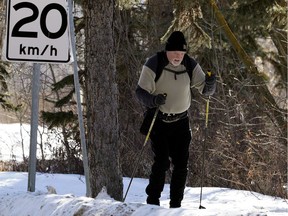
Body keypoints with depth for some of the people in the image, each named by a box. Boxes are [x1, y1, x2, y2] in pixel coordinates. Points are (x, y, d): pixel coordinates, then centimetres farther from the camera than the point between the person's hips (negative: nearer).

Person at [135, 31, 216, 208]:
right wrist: (153, 100, -34)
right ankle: (153, 200, -2)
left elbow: (204, 89, 0)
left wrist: (210, 84, -24)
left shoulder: (190, 65, -3)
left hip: (181, 122, 4)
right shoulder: (154, 65, -14)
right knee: (162, 161, -15)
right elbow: (141, 92, -13)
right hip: (158, 121, -4)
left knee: (181, 164, 0)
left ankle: (176, 204, 10)